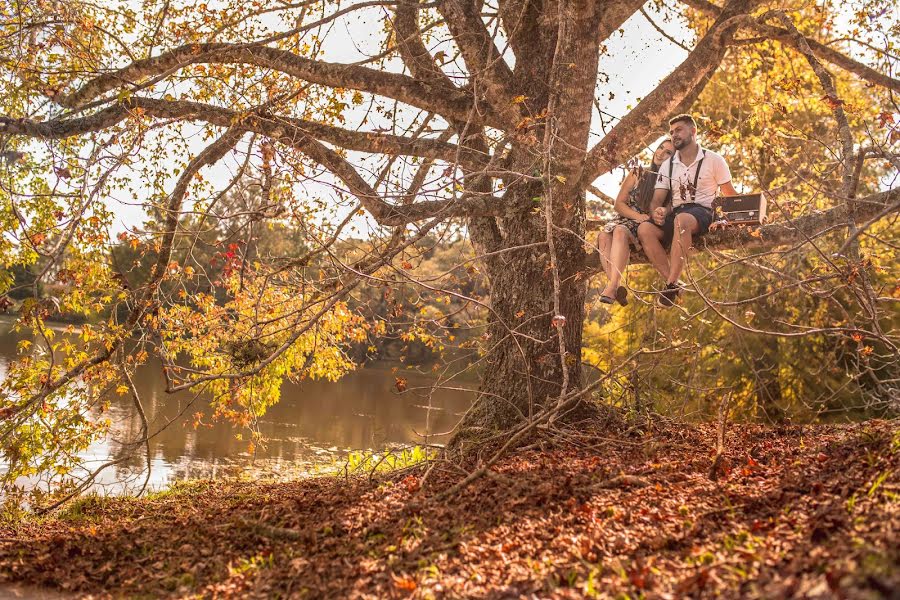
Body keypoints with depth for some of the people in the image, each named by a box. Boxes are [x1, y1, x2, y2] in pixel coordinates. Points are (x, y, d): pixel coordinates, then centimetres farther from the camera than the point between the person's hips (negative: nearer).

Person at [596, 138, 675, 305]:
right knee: (604, 236, -32)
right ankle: (617, 287, -45)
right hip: (626, 219, 3)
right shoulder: (637, 174, 13)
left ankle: (612, 286, -48)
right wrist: (637, 216, -10)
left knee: (620, 231, -37)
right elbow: (619, 204, 8)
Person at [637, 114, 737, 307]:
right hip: (674, 215, 4)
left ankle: (671, 284, -44)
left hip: (702, 212, -4)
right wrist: (656, 212, -13)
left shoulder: (713, 160, 8)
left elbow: (730, 195, 8)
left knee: (681, 220, -41)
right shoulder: (667, 165, 18)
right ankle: (673, 283, -33)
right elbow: (657, 200, 11)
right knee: (644, 229, -28)